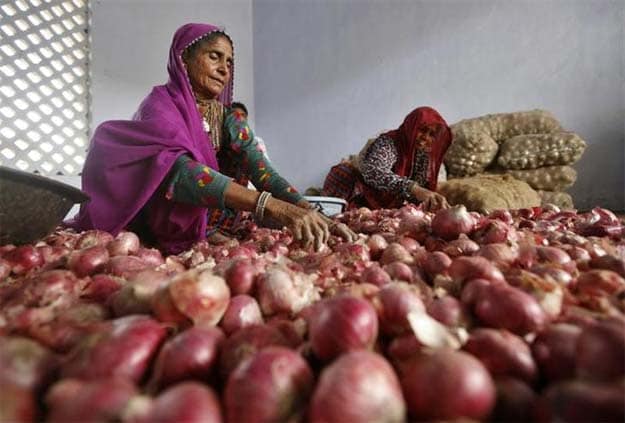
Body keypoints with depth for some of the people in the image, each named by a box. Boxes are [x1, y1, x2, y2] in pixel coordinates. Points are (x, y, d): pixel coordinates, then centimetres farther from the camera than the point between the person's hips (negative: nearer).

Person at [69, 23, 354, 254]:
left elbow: (262, 172, -14)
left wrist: (310, 213, -32)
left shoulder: (229, 118, 2)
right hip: (153, 241, -4)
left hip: (209, 238, 5)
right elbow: (181, 172, -33)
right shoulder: (159, 106, -13)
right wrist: (275, 207, -45)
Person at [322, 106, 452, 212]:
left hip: (381, 205, 7)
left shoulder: (423, 154, -2)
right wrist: (413, 188, -55)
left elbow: (420, 188, -3)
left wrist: (434, 199, -24)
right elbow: (373, 173, -45)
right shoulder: (387, 142, -24)